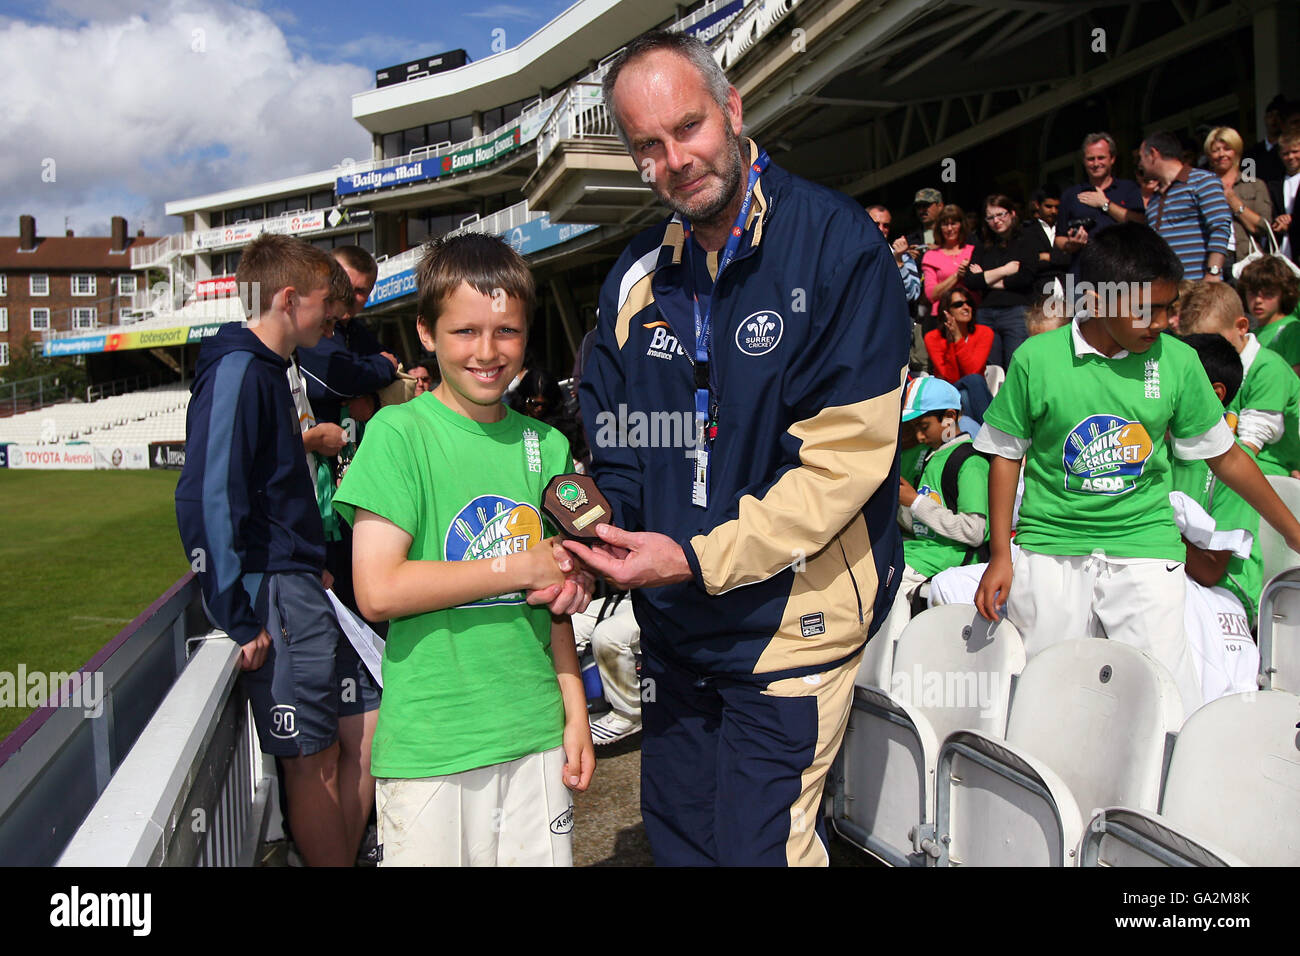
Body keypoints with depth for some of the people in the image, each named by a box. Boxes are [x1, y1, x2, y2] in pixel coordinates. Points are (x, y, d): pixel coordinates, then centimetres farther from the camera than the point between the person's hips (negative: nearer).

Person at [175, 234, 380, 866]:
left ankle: (345, 857, 25)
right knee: (312, 762, 1)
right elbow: (205, 499, -22)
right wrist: (238, 621, -20)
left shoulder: (269, 370, 16)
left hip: (307, 587, 10)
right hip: (277, 598, -10)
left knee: (365, 731, 12)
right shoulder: (237, 373, -15)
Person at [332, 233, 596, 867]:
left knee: (542, 856, 13)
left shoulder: (545, 445, 6)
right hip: (430, 744, -4)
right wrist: (518, 567, -13)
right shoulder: (400, 433, -8)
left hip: (536, 736, 4)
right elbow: (378, 591, -17)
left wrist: (576, 713, 8)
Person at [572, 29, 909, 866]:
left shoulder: (838, 244, -14)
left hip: (790, 624, -6)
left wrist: (701, 559, -22)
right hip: (673, 622, 6)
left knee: (759, 847, 3)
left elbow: (846, 454, -20)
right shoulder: (638, 275, 5)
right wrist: (598, 533, -8)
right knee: (676, 837, 21)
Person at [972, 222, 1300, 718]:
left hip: (1145, 548, 1)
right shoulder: (1036, 359, -5)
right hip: (1051, 549, -1)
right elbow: (1005, 455, 3)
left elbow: (1226, 456, 11)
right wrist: (1000, 555, 1)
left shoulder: (1177, 362, 1)